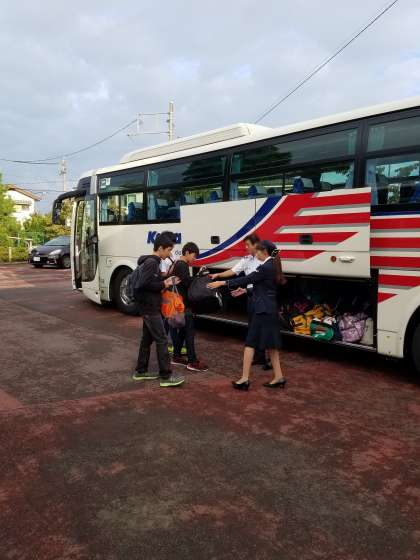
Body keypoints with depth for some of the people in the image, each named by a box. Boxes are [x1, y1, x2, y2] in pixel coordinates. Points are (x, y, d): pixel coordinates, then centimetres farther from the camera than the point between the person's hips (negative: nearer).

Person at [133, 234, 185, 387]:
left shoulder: (152, 262, 15)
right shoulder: (151, 262, -16)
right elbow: (145, 284, -25)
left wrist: (164, 282, 5)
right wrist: (164, 285, -16)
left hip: (148, 308, 10)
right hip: (150, 308, -10)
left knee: (147, 339, 15)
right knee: (162, 340, -7)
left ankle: (140, 371, 24)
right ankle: (166, 376, -4)